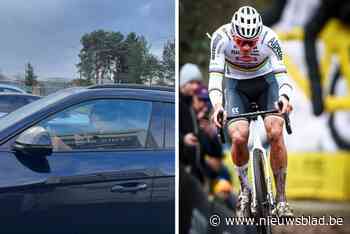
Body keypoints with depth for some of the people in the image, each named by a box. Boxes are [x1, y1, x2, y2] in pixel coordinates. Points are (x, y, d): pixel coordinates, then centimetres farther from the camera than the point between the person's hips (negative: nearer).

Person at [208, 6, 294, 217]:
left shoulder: (269, 38, -26)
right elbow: (215, 75, -28)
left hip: (266, 82, 0)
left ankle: (281, 198, -10)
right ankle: (245, 189, 4)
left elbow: (281, 73, -27)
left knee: (275, 133, -22)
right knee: (239, 137, -22)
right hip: (236, 86, 0)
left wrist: (285, 96, -48)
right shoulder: (221, 37, -26)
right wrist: (217, 104, -45)